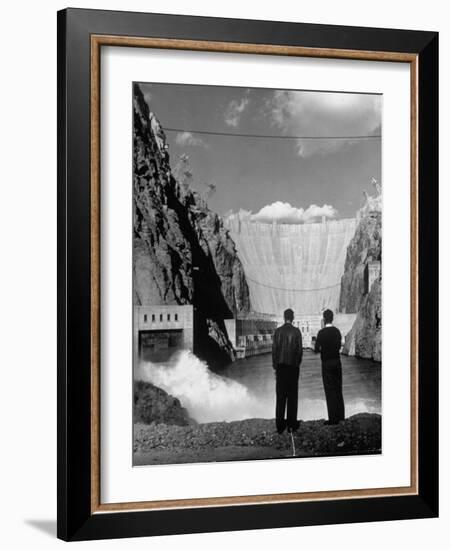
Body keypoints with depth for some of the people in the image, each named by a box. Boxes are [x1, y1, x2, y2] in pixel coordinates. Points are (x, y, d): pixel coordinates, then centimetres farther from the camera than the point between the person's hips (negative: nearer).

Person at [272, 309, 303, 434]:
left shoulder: (278, 331, -1)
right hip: (293, 366, -2)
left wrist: (275, 366, 7)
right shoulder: (296, 331, -6)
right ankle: (291, 424, 5)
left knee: (280, 395, 5)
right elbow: (299, 350, -4)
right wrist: (298, 363, 10)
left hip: (281, 366, 2)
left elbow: (274, 349, -1)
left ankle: (280, 425, 6)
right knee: (292, 395, 5)